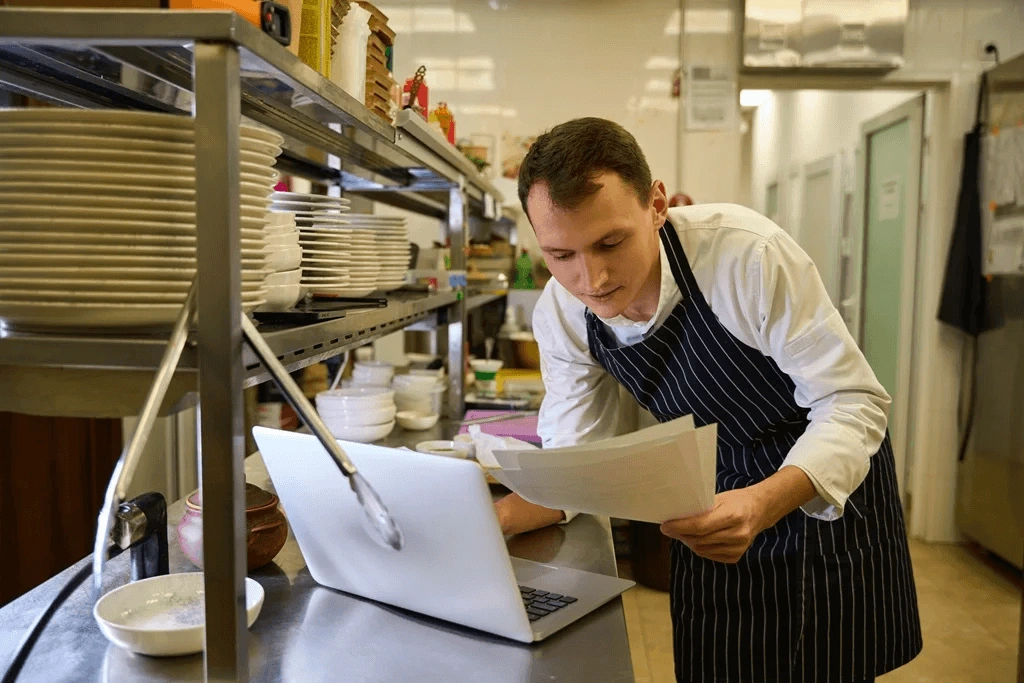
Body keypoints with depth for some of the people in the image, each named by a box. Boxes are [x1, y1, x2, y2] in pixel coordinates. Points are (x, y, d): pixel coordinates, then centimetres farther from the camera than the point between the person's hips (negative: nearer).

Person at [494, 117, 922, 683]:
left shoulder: (749, 255, -33)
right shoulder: (560, 313, -17)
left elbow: (852, 402, -26)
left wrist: (764, 504, -43)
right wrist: (494, 519, -27)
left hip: (828, 492, -3)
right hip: (710, 497, 4)